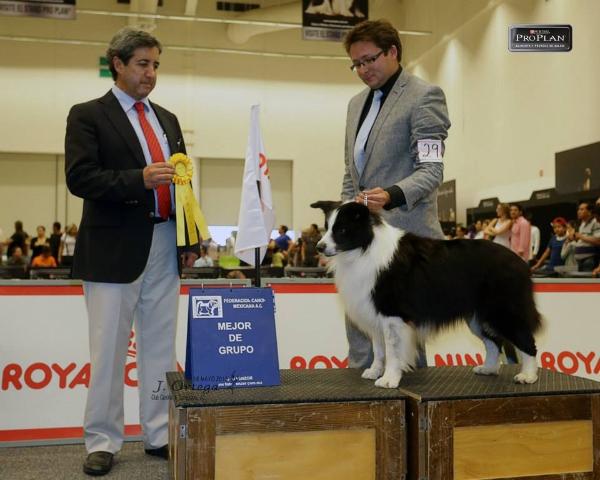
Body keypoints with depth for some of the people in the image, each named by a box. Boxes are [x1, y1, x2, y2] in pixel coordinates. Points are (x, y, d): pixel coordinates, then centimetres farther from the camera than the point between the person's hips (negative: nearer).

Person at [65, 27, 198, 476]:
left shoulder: (167, 119, 17)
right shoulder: (88, 115, 0)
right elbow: (80, 178, -12)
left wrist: (191, 240, 10)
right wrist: (139, 179, -25)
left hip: (164, 246, 6)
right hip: (115, 248, -5)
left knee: (160, 346, 10)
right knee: (109, 350, 2)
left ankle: (159, 434, 20)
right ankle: (103, 440, 15)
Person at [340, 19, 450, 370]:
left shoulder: (424, 96, -5)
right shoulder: (357, 103, 18)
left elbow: (431, 170, -14)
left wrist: (391, 195, -31)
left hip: (404, 235, -7)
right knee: (359, 326, 10)